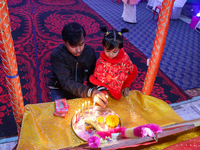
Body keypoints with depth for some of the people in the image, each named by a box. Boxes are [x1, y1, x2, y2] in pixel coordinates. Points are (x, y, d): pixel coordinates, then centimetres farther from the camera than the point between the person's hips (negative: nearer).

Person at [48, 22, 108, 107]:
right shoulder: (56, 55, -27)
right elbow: (66, 82, -36)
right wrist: (90, 92, -50)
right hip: (59, 89, -3)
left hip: (78, 87, 3)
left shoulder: (89, 52, -15)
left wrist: (95, 94, -29)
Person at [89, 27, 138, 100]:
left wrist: (126, 86, 4)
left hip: (120, 91, 4)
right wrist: (103, 93, -22)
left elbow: (131, 71, 6)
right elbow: (98, 79, -10)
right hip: (106, 91, -4)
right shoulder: (101, 61, -15)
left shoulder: (124, 57, -10)